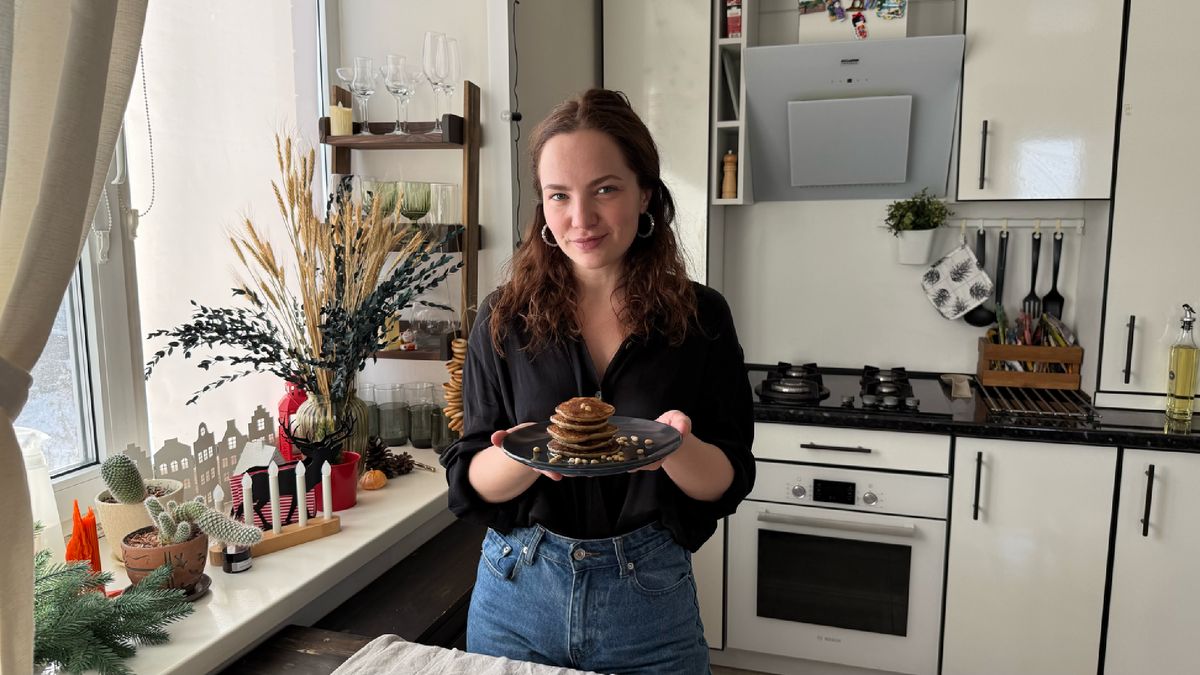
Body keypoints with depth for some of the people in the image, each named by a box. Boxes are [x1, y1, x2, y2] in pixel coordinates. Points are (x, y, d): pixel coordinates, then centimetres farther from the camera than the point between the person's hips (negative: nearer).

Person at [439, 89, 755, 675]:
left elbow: (728, 484, -5)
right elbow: (469, 484, -5)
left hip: (649, 602, 0)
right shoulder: (506, 318, -6)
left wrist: (673, 445, -25)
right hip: (517, 592, 1)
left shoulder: (699, 317, -7)